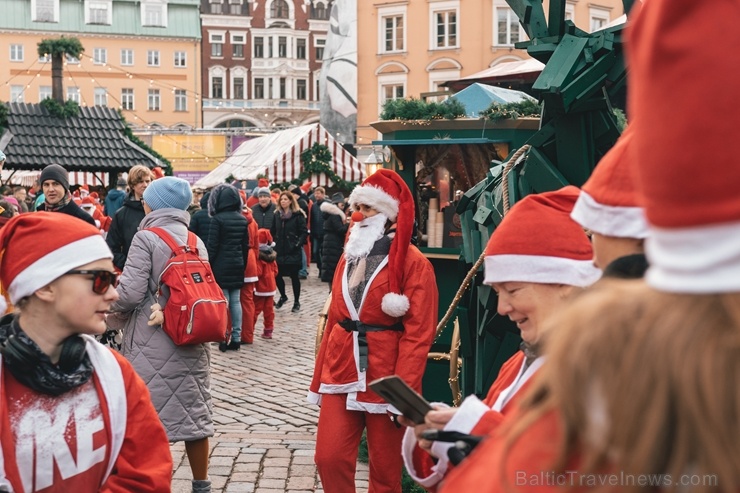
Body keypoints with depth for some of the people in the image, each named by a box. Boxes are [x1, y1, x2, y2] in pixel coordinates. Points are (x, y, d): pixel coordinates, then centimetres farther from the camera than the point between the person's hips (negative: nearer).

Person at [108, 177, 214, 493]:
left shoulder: (146, 238, -10)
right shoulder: (197, 242, 10)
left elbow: (130, 292, -15)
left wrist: (110, 310, 3)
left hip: (152, 344, -6)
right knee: (193, 412, 14)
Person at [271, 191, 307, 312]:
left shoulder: (298, 215, -4)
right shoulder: (277, 214, 10)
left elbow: (304, 232, -6)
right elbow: (273, 232, 15)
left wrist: (298, 244, -15)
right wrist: (274, 243, 3)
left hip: (293, 251, -4)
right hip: (279, 250, 4)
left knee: (294, 276, 2)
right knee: (277, 275, 3)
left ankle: (296, 302, 14)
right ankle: (283, 296, 28)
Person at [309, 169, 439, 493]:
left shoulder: (413, 263, -9)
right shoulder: (349, 256, 12)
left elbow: (418, 333, -14)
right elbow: (334, 318, 15)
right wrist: (319, 379, 14)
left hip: (384, 378, -5)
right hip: (342, 373, 6)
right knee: (329, 458, 2)